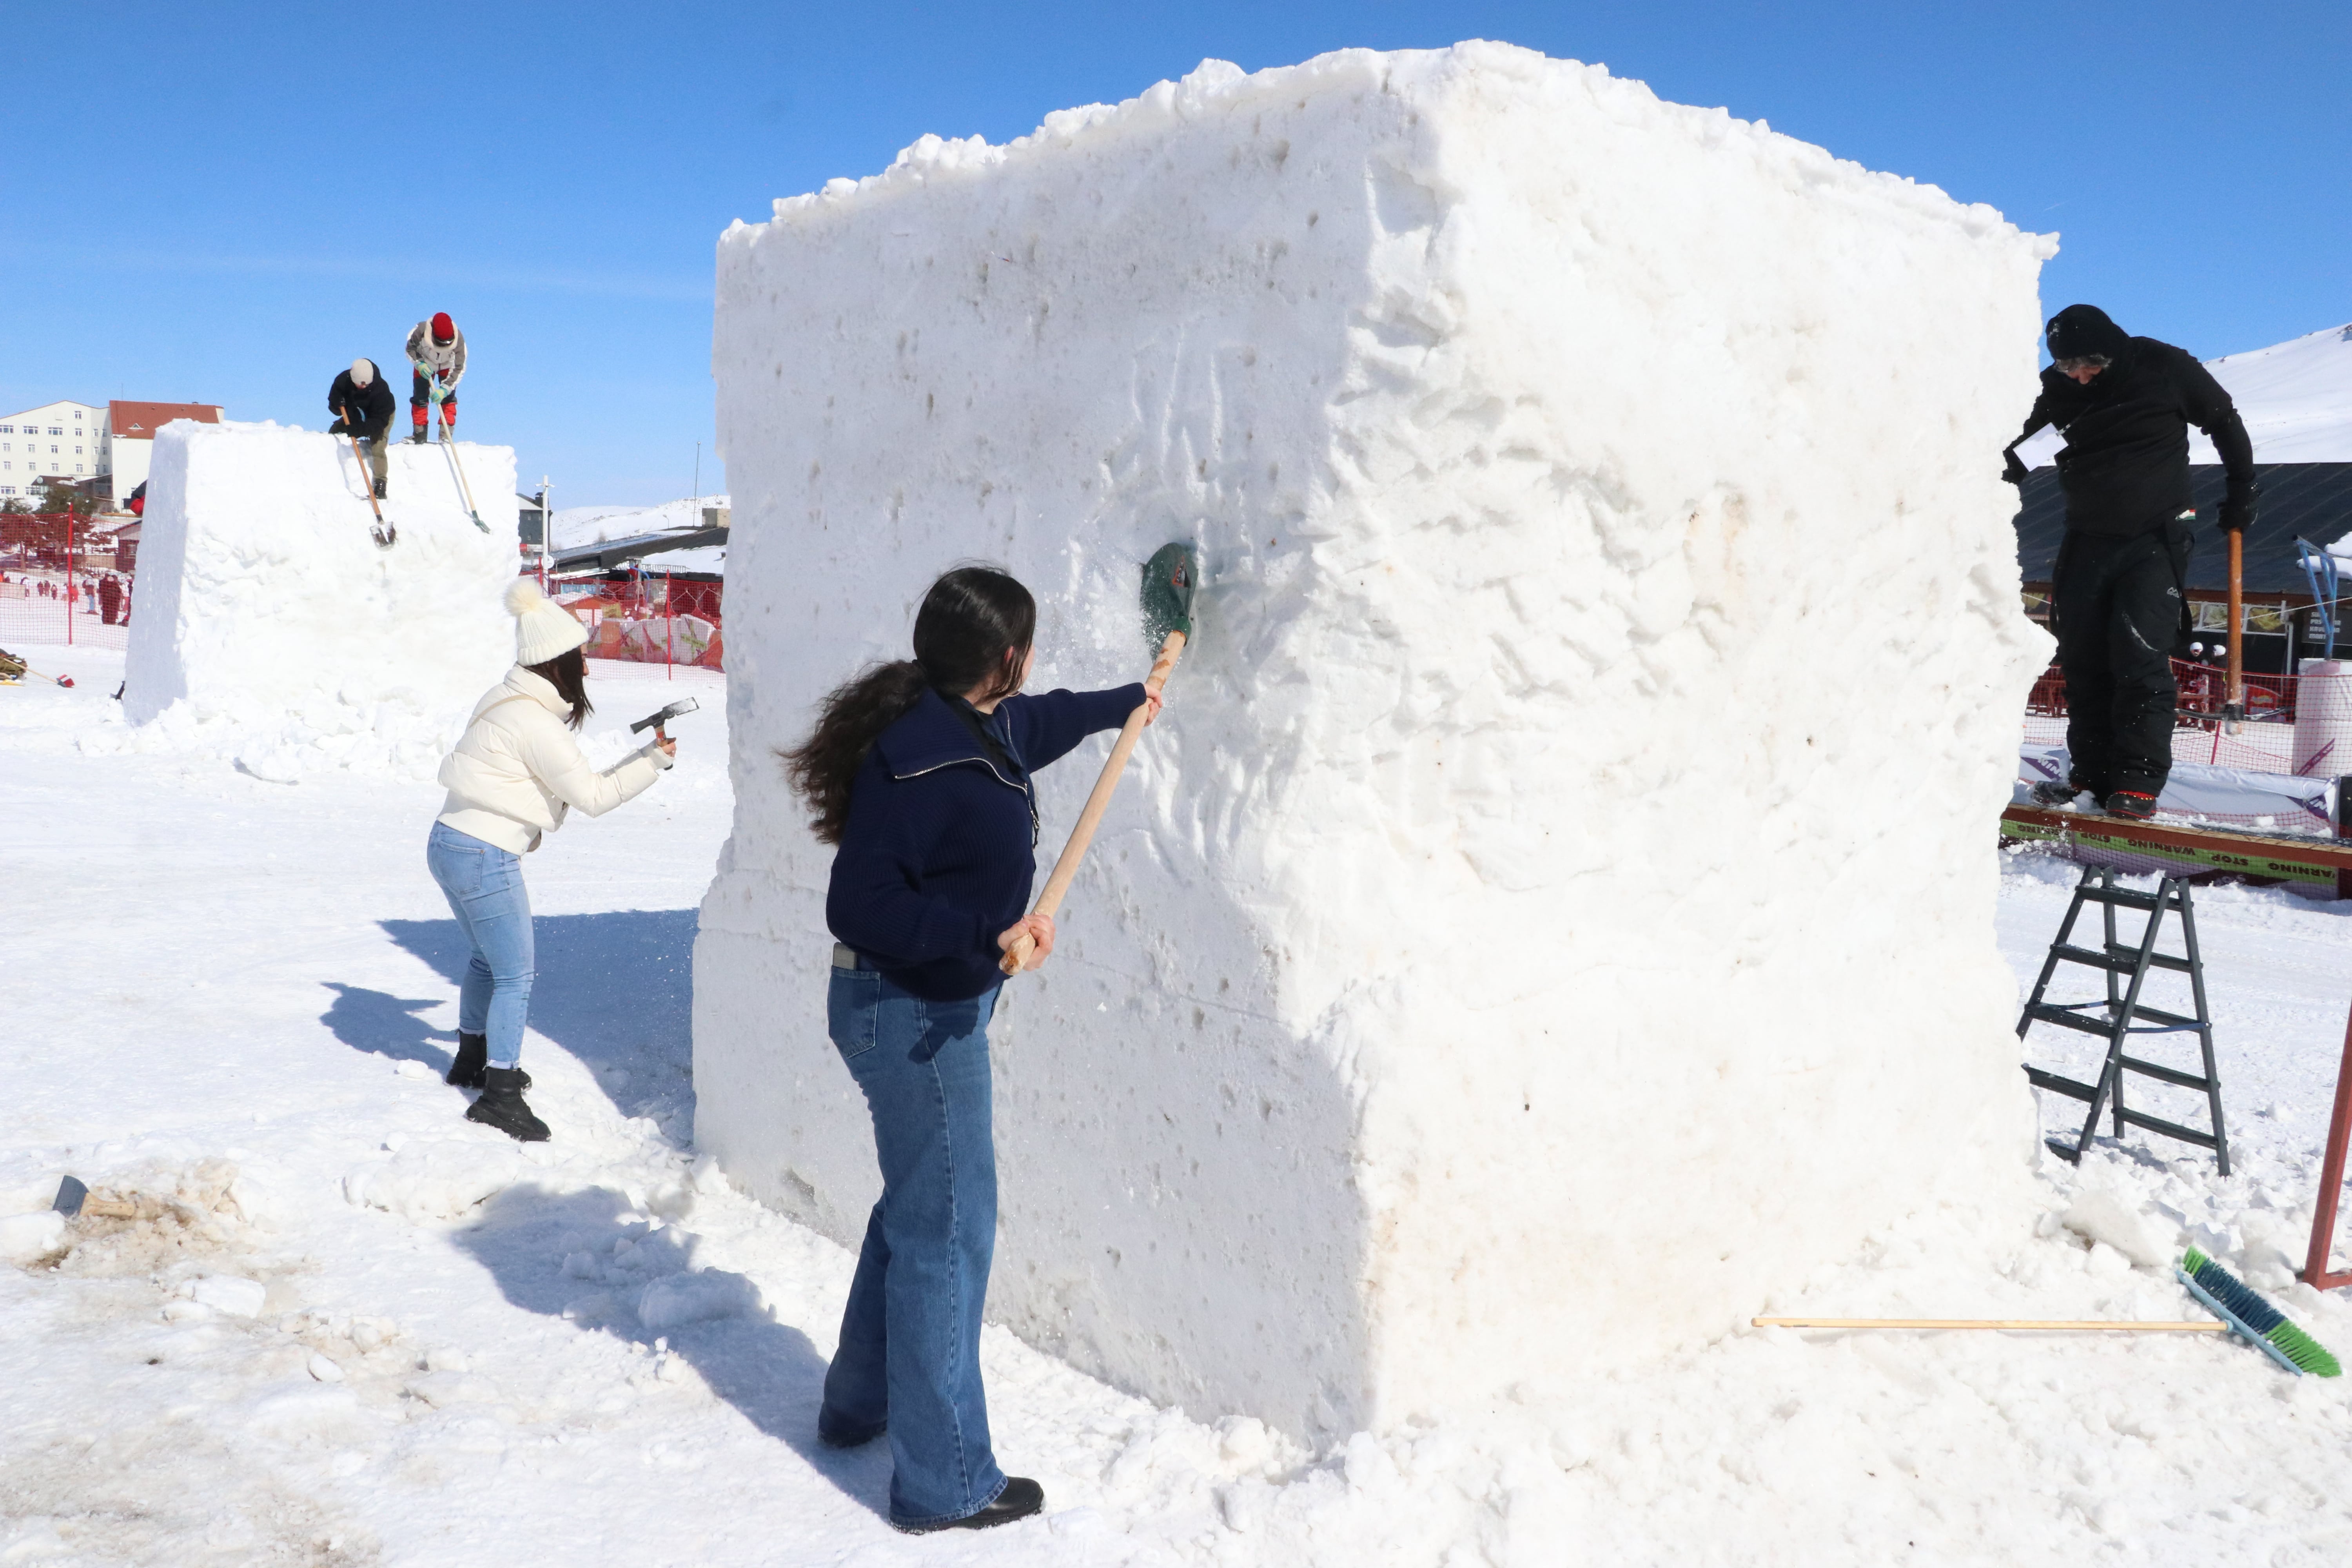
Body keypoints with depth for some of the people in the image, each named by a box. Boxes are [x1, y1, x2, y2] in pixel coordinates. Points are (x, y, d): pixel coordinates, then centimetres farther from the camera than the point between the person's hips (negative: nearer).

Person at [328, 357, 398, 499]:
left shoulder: (381, 389, -38)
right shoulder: (343, 380, -26)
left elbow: (380, 421, -38)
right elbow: (333, 407, -14)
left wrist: (360, 430, -52)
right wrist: (338, 405, -40)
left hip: (382, 416, -5)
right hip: (357, 414, 5)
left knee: (377, 449, -22)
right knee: (333, 432, 2)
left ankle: (380, 484, -24)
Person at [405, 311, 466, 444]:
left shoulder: (458, 339, -37)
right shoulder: (420, 332, -36)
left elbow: (459, 369, -31)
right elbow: (410, 349, -13)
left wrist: (444, 389, -39)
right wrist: (419, 364, -33)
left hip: (448, 367, -1)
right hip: (425, 364, 1)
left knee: (448, 397, -12)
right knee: (419, 397, -3)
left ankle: (446, 435, -8)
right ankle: (420, 434, 4)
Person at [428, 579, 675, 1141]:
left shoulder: (509, 702, 10)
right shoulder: (535, 724, -20)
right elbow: (592, 795, -16)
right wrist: (653, 760, -8)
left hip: (451, 843, 10)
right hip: (485, 857, -10)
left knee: (488, 959, 25)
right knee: (515, 974, -2)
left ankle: (473, 1059, 42)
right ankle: (500, 1095, 2)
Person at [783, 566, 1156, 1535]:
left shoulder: (983, 725, 3)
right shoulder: (918, 757, -26)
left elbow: (1037, 724, 28)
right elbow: (860, 908, -27)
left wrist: (1125, 703, 41)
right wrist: (988, 934, -34)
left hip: (936, 1005, 10)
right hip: (910, 1013, -10)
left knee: (917, 1208, 24)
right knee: (948, 1231, -1)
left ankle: (859, 1402, 43)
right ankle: (945, 1484, 12)